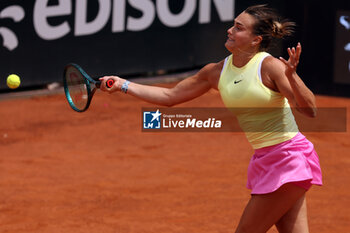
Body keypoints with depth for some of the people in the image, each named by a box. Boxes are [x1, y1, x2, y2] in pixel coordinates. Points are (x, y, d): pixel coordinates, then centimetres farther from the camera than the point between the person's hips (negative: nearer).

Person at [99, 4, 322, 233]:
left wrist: (292, 76, -38)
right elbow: (169, 96, 13)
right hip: (264, 160, 7)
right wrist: (124, 85, 9)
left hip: (289, 157, -7)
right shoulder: (217, 72, 4)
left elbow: (310, 110, -22)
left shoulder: (270, 66, -16)